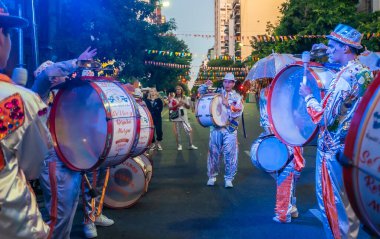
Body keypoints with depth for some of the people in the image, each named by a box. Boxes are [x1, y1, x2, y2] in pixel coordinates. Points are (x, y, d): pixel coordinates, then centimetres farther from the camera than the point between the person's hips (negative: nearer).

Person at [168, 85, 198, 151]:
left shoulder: (185, 98, 9)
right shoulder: (173, 99, 2)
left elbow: (188, 107, 10)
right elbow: (170, 108, -3)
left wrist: (184, 103, -9)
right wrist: (177, 105, -16)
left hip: (184, 117, 2)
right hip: (176, 118, -2)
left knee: (190, 130, -4)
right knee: (177, 132, 4)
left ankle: (190, 145, 6)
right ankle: (179, 145, 17)